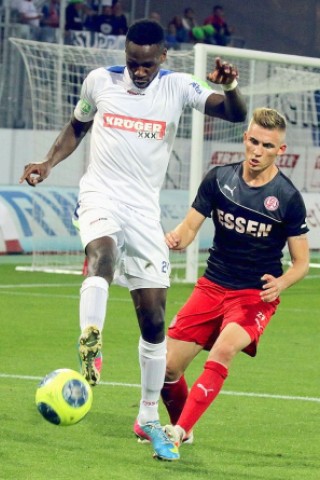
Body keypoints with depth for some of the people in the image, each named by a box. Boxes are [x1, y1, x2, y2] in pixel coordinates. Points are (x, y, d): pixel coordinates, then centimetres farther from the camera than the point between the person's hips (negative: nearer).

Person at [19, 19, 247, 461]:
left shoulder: (177, 87, -3)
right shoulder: (100, 81, 1)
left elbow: (235, 114, -15)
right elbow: (76, 127, 19)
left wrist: (230, 87, -36)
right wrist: (48, 163, 4)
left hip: (145, 210, 1)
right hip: (100, 196, -1)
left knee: (154, 320, 2)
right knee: (103, 253, -38)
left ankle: (149, 418, 14)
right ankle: (90, 345, -50)